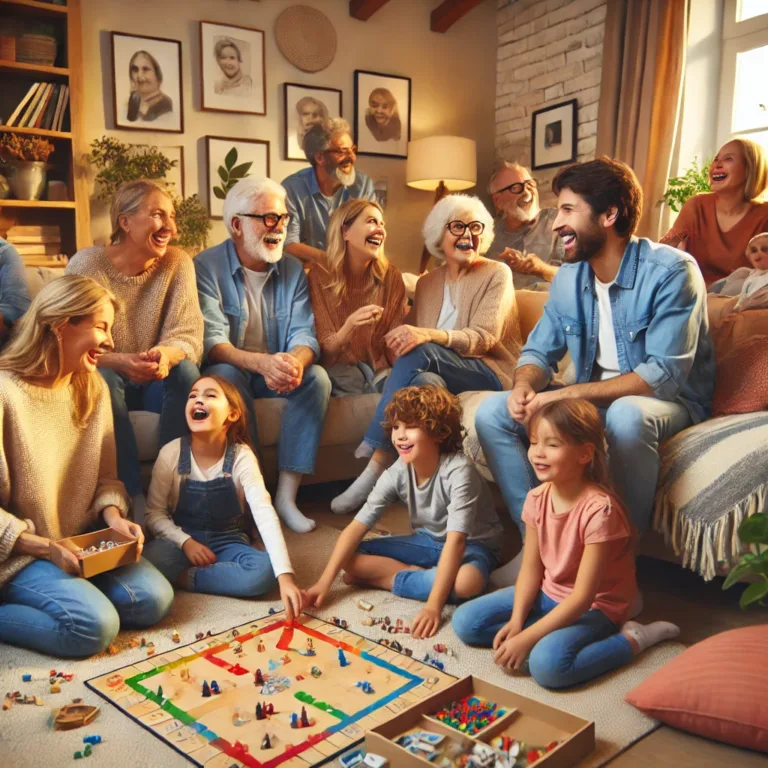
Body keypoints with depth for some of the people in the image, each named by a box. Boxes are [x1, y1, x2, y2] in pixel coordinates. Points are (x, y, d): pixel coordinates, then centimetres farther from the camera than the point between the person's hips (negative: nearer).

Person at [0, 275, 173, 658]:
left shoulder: (93, 388, 5)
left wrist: (113, 516, -10)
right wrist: (45, 548, -22)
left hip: (84, 540, 7)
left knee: (154, 600, -10)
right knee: (95, 626, -24)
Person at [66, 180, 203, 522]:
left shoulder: (178, 263, -6)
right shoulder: (87, 264, -12)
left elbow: (188, 337, -13)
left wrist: (166, 354, -38)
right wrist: (119, 361, -38)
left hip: (156, 382, 2)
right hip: (105, 379, -1)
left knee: (186, 369, -29)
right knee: (102, 378, -33)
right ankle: (134, 496, -29)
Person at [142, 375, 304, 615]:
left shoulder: (242, 457, -16)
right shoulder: (171, 454, -12)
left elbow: (265, 516, -27)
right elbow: (154, 513, -3)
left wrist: (285, 576, -38)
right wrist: (185, 542, -22)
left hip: (227, 543, 0)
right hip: (183, 540, 0)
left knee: (264, 571, -31)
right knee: (148, 561, -33)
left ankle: (185, 578, -13)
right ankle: (220, 574, -10)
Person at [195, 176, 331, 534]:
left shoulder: (292, 270, 4)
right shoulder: (207, 267, -9)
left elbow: (304, 334, -7)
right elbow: (211, 342, -21)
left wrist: (296, 361, -33)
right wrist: (261, 362, -40)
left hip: (276, 375, 4)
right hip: (230, 372, -3)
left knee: (317, 377, -24)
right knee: (226, 374, -35)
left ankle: (287, 495, -23)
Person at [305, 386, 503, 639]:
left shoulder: (458, 471, -30)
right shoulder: (398, 473, -14)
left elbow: (455, 541, -36)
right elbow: (356, 527, -15)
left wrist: (433, 604, -43)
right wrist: (324, 581, -24)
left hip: (472, 546, -4)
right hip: (427, 541, 4)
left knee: (467, 581, -41)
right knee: (351, 557, -14)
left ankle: (372, 578, -22)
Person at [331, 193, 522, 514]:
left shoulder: (496, 274, 2)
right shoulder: (427, 283, 17)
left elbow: (484, 337, -13)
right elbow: (411, 330, 15)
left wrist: (429, 336, -32)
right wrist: (400, 338, -12)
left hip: (491, 372, -4)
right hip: (438, 372, 4)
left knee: (420, 352, -33)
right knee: (425, 381, -35)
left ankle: (376, 462, -32)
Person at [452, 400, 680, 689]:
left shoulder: (599, 509, -28)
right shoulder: (537, 499, -7)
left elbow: (583, 596, -26)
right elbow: (530, 569, -1)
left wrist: (526, 638, -26)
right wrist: (516, 621, -15)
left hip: (596, 607, -7)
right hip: (549, 594, 7)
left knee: (548, 663, -34)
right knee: (465, 622, -4)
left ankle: (632, 638, -10)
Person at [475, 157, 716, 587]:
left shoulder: (670, 272, -19)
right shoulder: (569, 277, 1)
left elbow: (664, 374, -26)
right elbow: (540, 351, 6)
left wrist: (563, 396, -30)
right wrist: (525, 386, -20)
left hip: (667, 403, -6)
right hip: (593, 400, 6)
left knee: (627, 415, -41)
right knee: (492, 414, -10)